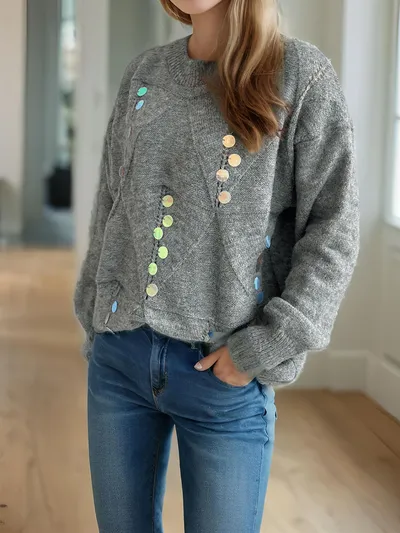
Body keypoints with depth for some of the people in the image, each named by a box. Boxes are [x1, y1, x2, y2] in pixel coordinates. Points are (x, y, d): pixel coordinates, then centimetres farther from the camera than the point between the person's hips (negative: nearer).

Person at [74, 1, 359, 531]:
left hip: (225, 371, -4)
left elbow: (333, 230, -8)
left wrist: (265, 349, -14)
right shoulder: (144, 74, 10)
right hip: (118, 357, 4)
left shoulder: (301, 74, -4)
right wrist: (94, 319, 12)